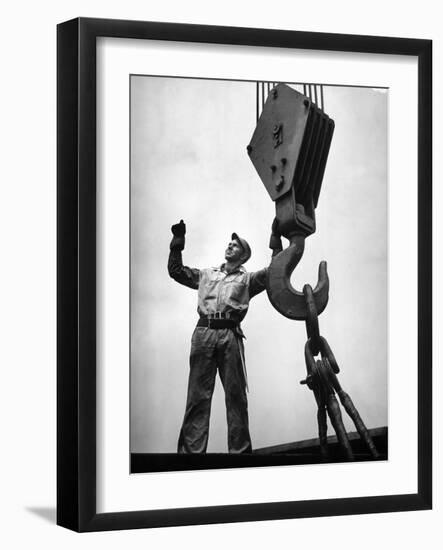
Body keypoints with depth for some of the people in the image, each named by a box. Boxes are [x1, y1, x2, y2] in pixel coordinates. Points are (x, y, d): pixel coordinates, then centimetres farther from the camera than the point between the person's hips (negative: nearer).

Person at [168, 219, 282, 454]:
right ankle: (191, 450, -9)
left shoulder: (248, 279, 20)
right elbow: (176, 270, 26)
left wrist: (276, 239, 4)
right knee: (197, 394, -5)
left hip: (230, 334, -1)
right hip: (203, 332, 1)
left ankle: (240, 450, -1)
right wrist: (177, 242, 20)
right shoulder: (207, 275, 27)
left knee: (236, 395, -3)